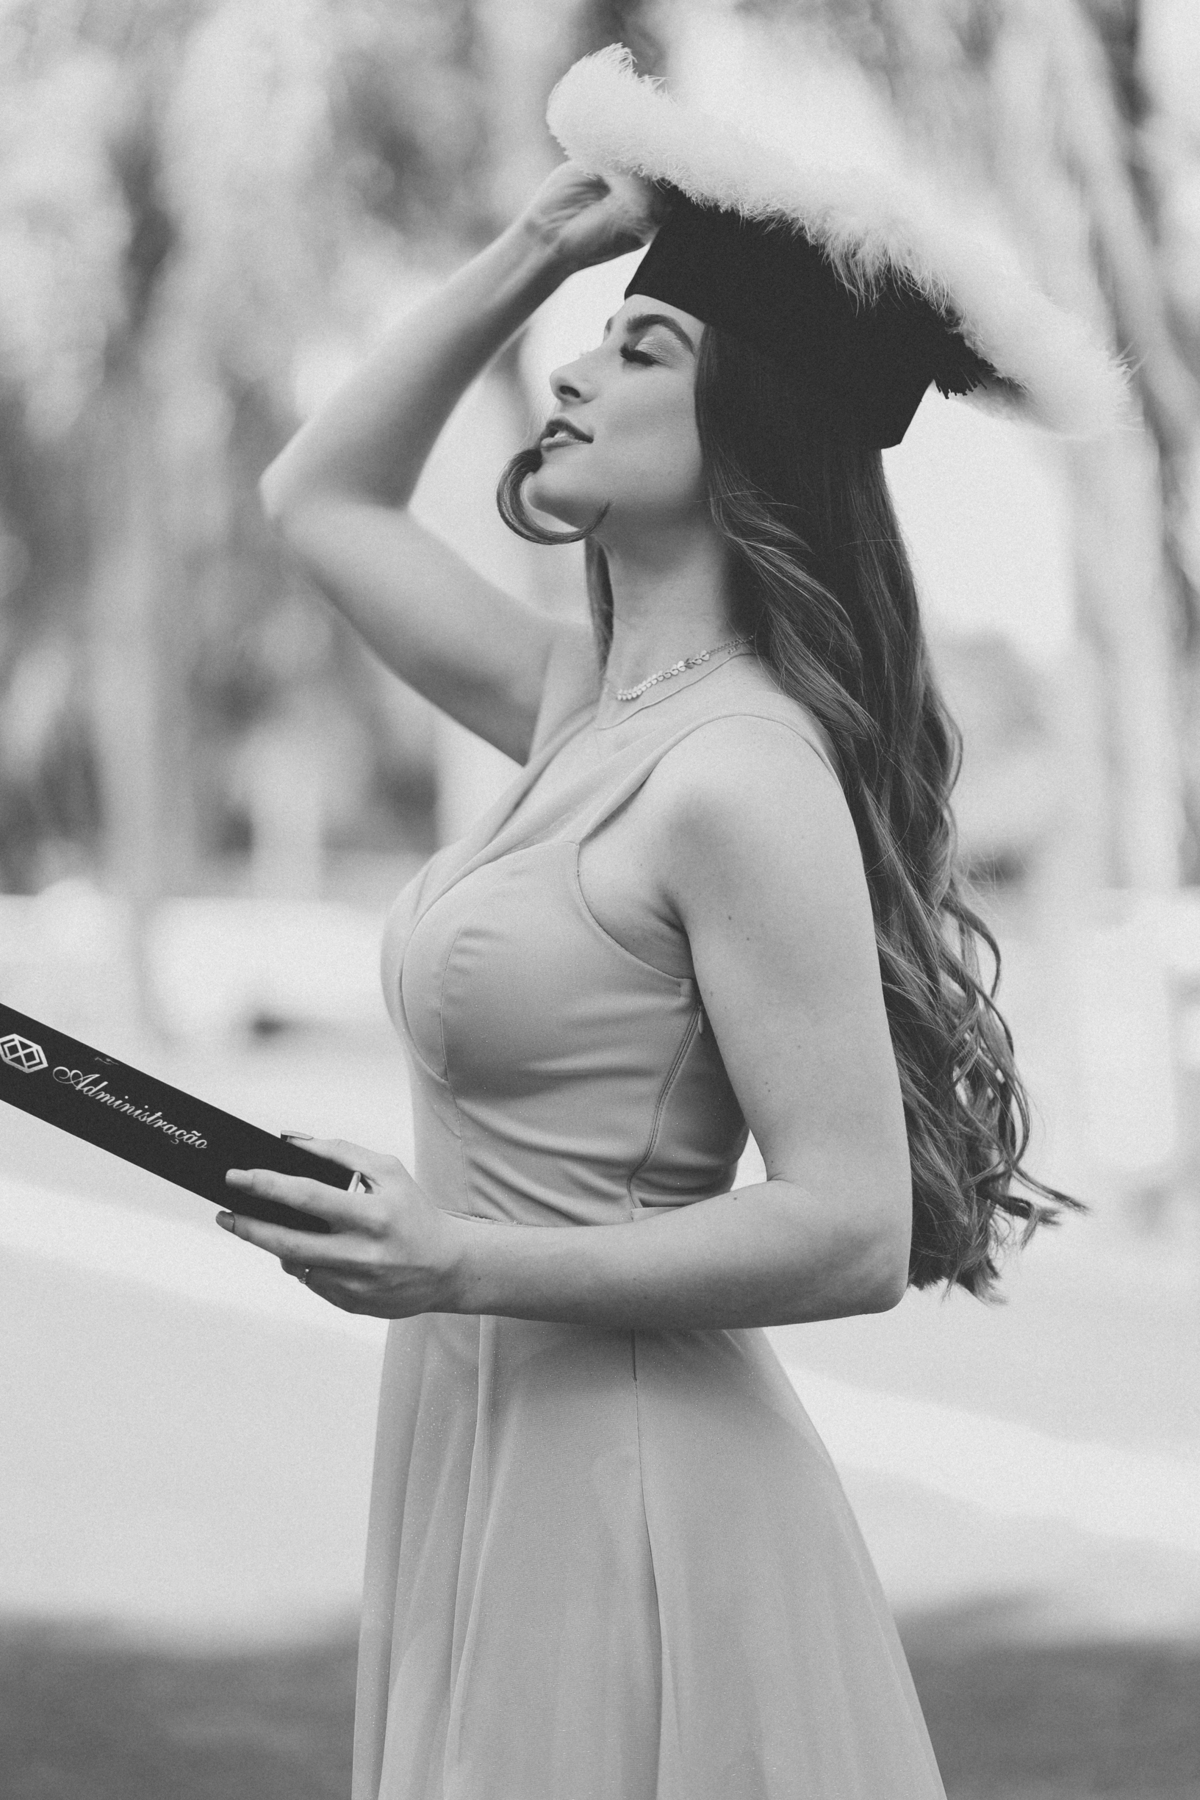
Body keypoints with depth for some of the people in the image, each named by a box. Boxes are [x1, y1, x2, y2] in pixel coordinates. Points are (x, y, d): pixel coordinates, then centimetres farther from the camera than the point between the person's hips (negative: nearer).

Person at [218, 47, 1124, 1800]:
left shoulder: (743, 781, -17)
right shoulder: (582, 712, 8)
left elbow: (850, 1233, -21)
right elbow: (321, 497, 23)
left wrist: (464, 1266, -21)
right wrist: (530, 251, 14)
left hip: (631, 1500, -8)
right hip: (485, 1461, 8)